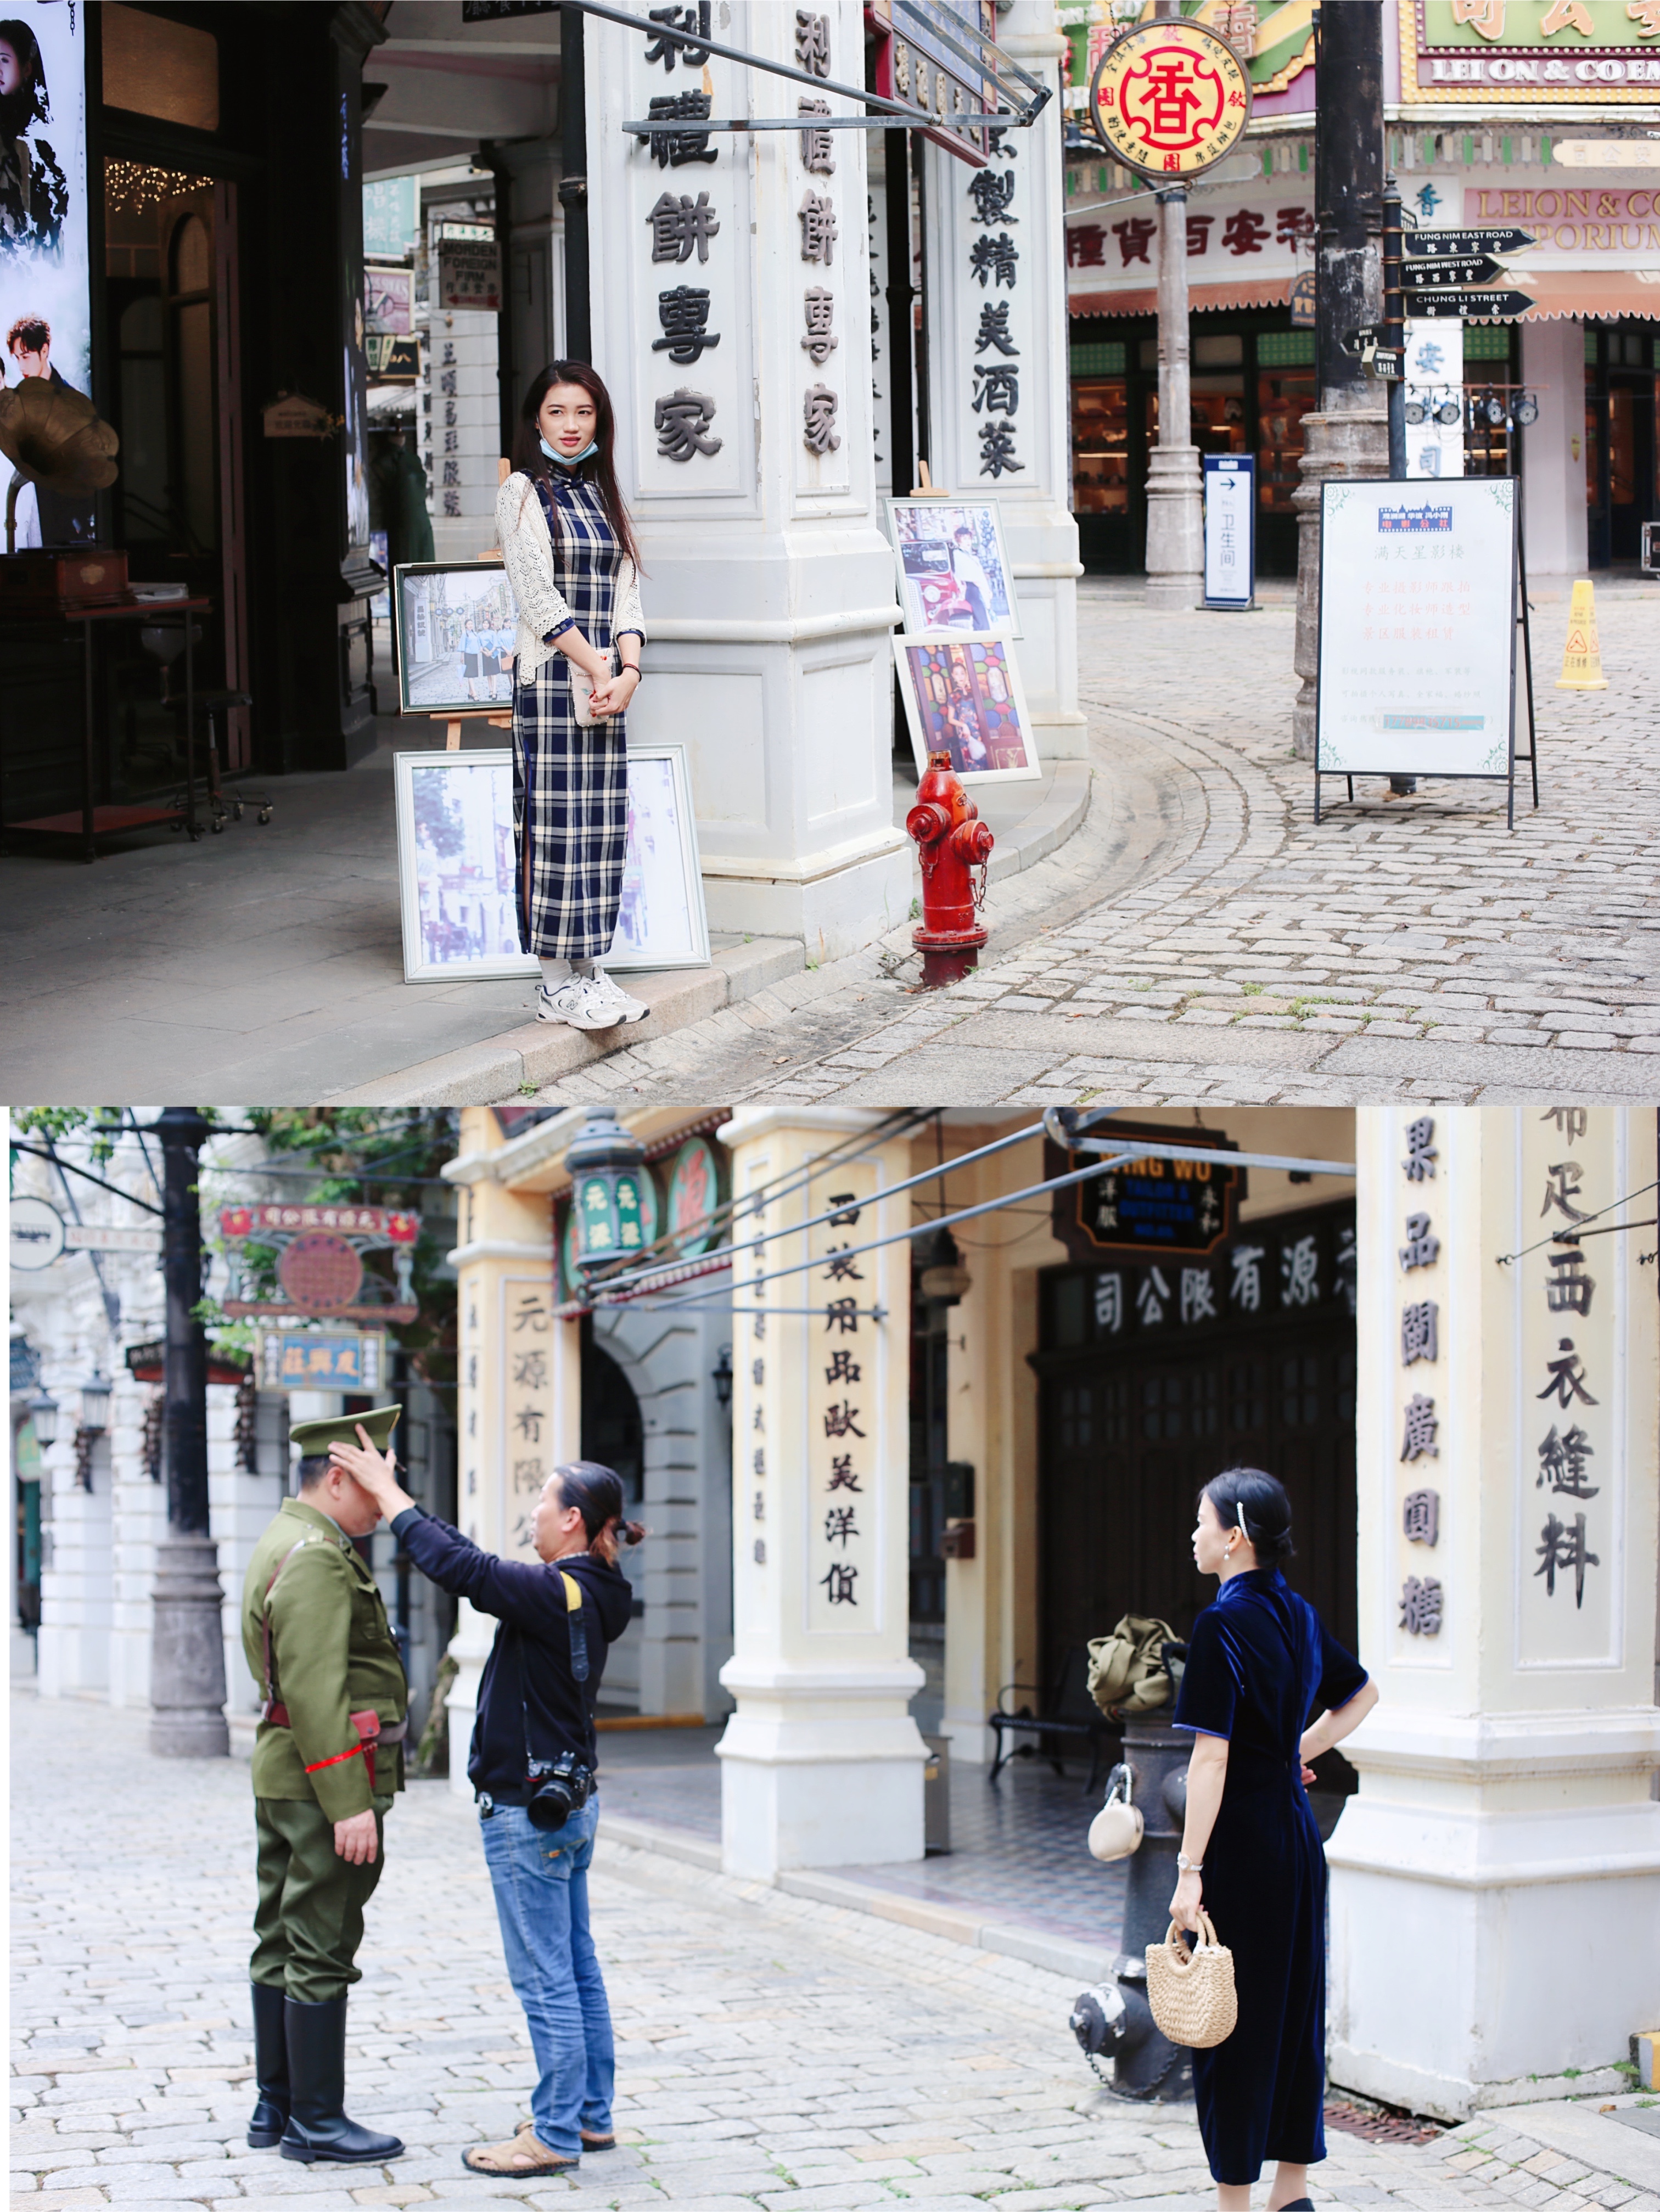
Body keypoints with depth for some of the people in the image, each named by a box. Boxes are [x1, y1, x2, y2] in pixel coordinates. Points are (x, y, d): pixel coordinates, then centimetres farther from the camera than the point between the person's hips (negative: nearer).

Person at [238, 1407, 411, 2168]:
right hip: (327, 1780, -11)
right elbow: (317, 1695, -23)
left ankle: (275, 2107, 20)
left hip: (282, 1780, 11)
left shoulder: (281, 1543, 15)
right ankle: (316, 2123, -2)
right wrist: (349, 1807, -24)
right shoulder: (317, 1560, -18)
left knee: (282, 1946, 14)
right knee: (321, 1952, -6)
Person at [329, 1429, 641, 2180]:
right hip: (570, 1801, 10)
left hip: (529, 1811, -10)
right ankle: (591, 2115, 23)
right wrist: (395, 1498, 12)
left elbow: (460, 1567, -22)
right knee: (576, 1968, 16)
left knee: (545, 1978, -3)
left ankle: (557, 2135, 1)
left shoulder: (557, 1594, -21)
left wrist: (387, 1491, -12)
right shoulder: (589, 1596, 7)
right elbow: (481, 1567, 13)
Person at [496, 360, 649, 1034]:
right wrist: (598, 671, -13)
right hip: (550, 677, -6)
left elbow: (625, 594, 12)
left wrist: (628, 669, -4)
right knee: (555, 824, -7)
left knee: (601, 825, 5)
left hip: (606, 682, 6)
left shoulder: (601, 496, 16)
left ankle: (590, 968, 10)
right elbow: (540, 600, -11)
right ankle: (556, 983, -5)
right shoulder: (523, 493, -3)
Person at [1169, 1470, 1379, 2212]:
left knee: (1231, 2019, 0)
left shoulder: (1222, 1627, -17)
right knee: (1295, 2008, 13)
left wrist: (1191, 1870, -19)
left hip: (1241, 1840, -8)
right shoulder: (1298, 1616, 7)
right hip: (1297, 1834, 8)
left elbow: (1211, 1758, -20)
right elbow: (1362, 1693, 25)